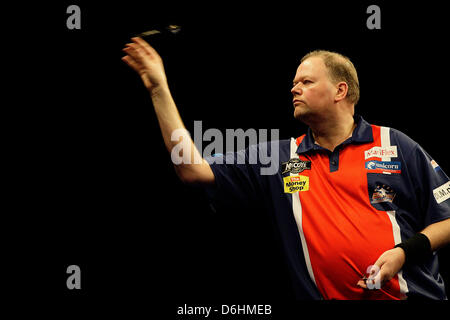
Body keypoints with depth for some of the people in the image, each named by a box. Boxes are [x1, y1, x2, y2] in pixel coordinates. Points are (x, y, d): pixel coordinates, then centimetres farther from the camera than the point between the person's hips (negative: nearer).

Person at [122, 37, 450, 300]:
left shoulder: (397, 147, 6)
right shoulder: (279, 158, 12)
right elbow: (193, 169, 6)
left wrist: (406, 250, -11)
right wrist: (160, 89, 6)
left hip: (415, 295, -2)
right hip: (329, 296, 2)